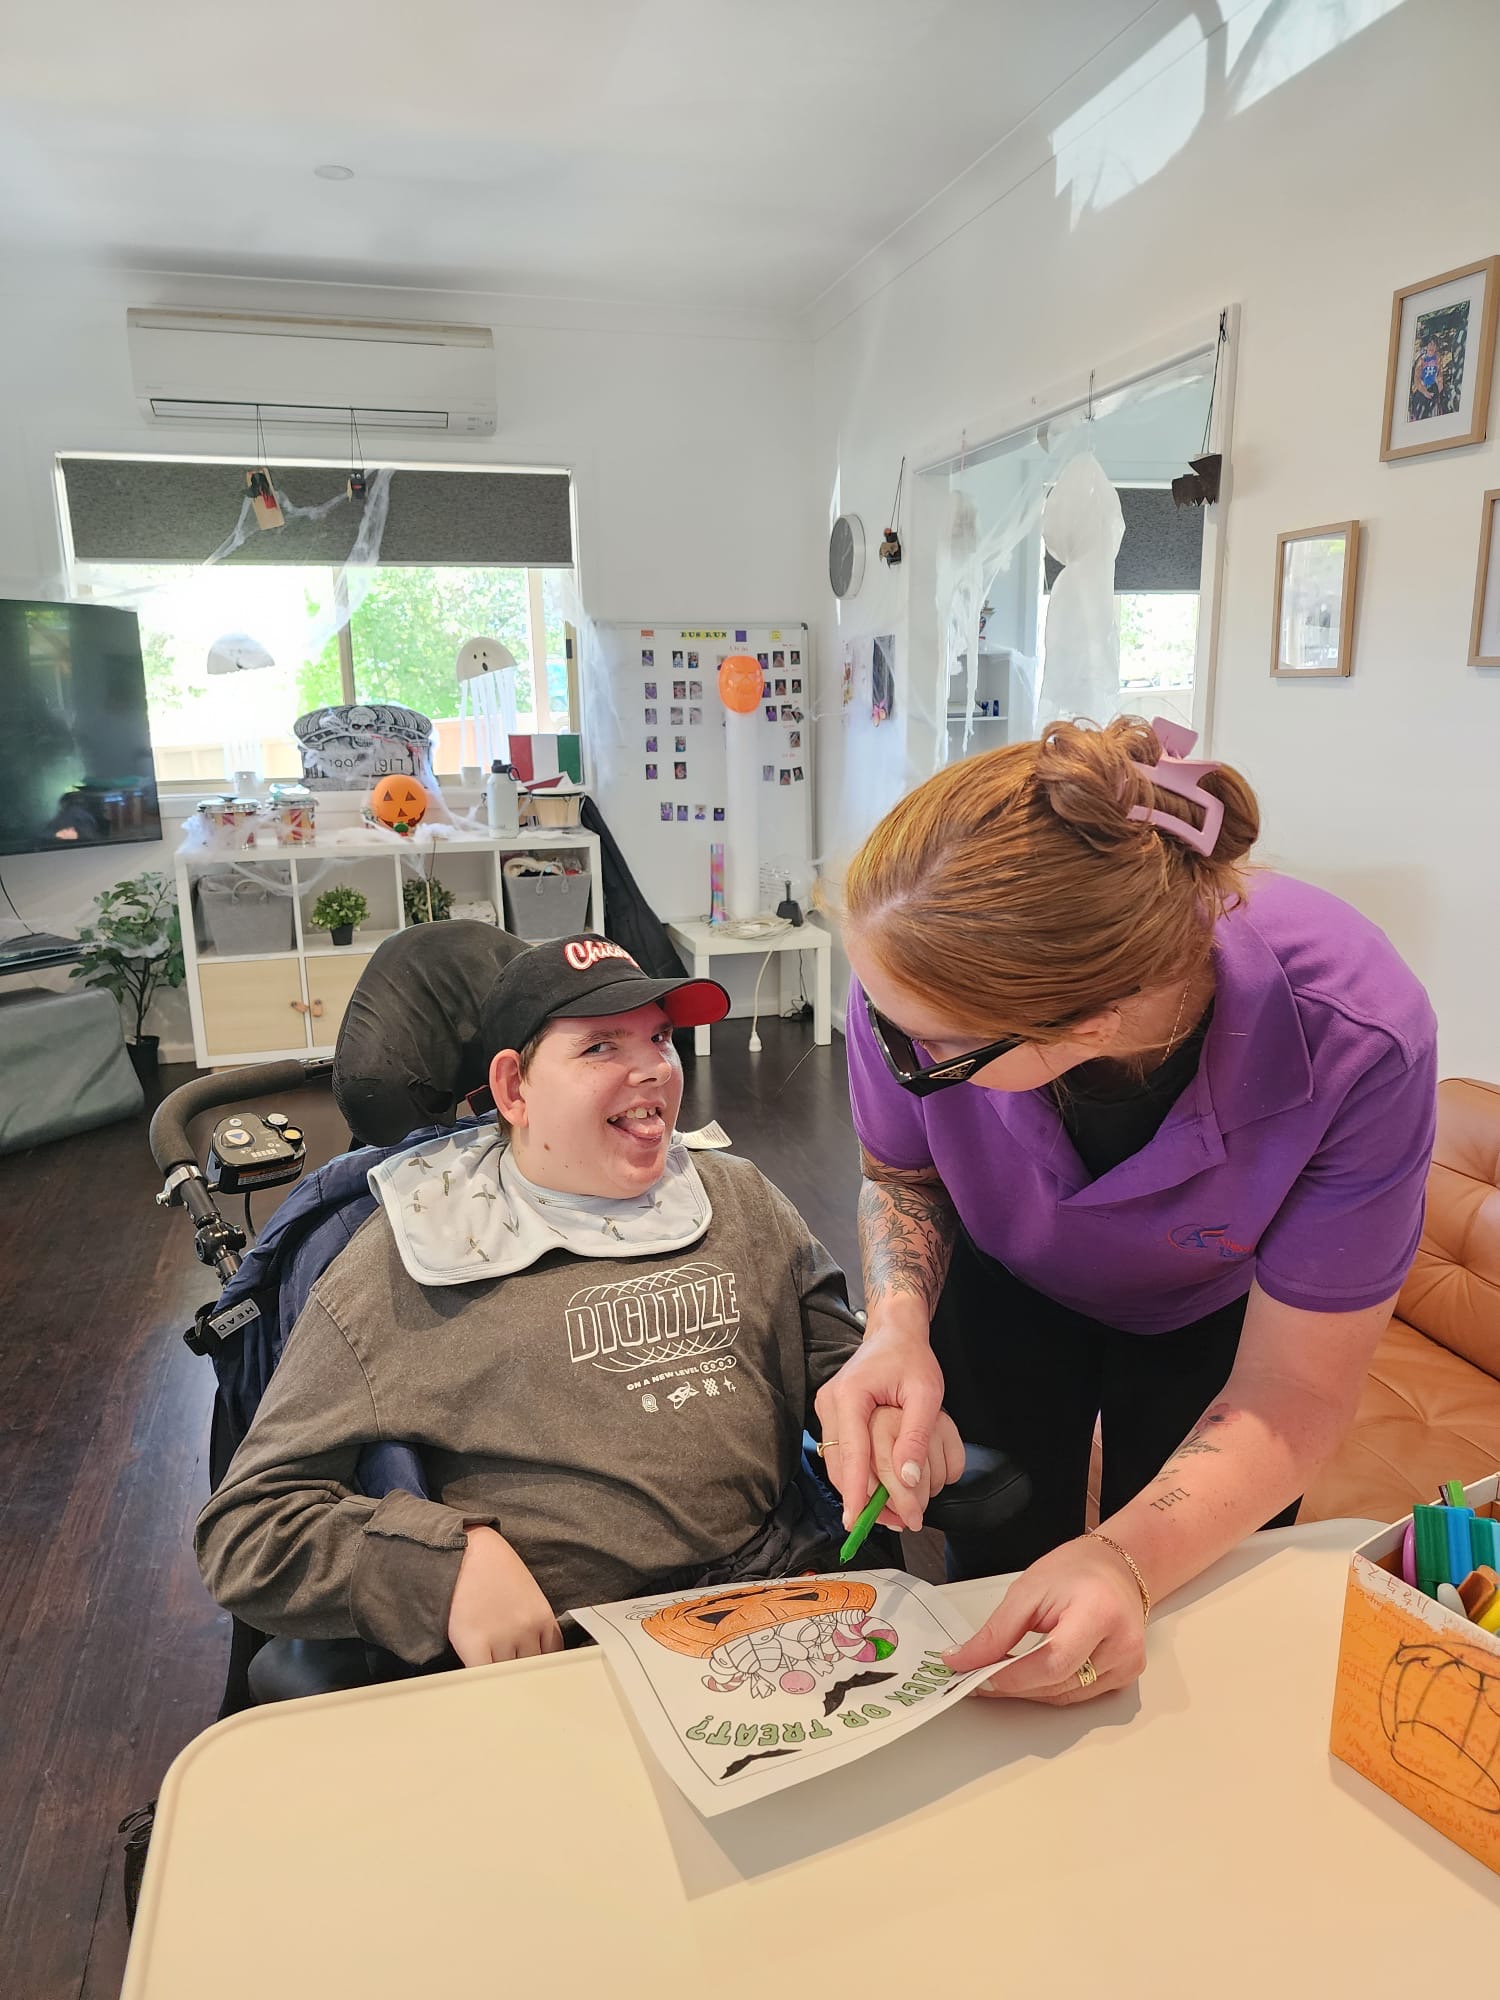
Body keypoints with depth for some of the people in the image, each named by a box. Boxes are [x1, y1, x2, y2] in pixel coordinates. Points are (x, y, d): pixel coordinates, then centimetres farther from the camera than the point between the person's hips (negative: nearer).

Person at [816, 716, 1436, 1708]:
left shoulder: (1358, 1039, -42)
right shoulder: (926, 971, -36)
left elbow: (1294, 1391, -29)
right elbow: (901, 1177, -12)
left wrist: (1130, 1561, -45)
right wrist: (898, 1327, -32)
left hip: (1214, 1319, 0)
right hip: (1007, 1291, 1)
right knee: (995, 1590, 17)